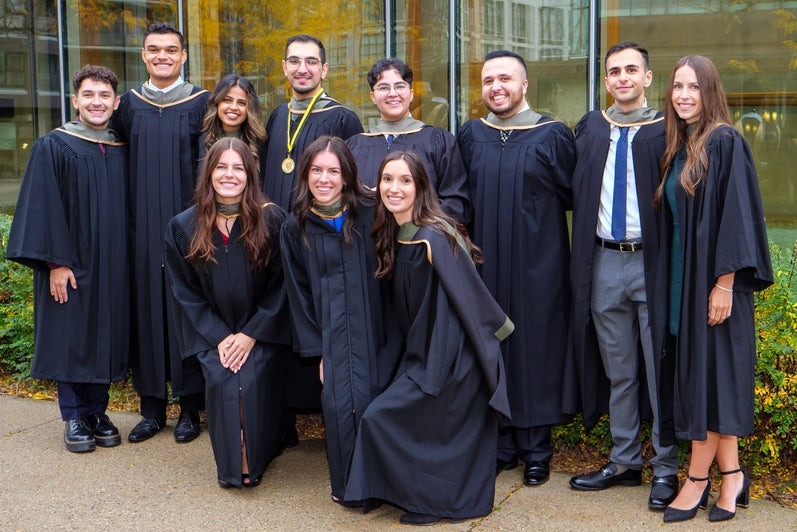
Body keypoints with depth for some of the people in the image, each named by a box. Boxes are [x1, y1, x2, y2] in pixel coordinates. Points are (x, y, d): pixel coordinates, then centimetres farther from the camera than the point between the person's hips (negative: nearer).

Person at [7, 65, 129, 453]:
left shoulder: (121, 151, 9)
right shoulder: (53, 147, -4)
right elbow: (43, 208, -9)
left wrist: (124, 260, 8)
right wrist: (55, 262, -15)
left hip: (112, 266, 4)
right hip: (70, 262, -4)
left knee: (105, 336, 7)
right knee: (70, 337, 1)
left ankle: (97, 412, 18)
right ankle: (74, 418, 12)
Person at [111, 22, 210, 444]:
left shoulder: (201, 103, 1)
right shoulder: (128, 105, 10)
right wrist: (126, 220, 4)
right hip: (142, 229, 3)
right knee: (146, 308, 4)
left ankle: (190, 406, 11)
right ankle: (152, 406, 15)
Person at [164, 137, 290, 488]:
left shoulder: (271, 220, -8)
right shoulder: (183, 227, -2)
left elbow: (280, 285, -6)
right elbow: (185, 291, 1)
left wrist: (251, 334, -12)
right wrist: (219, 337, -9)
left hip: (262, 331, -1)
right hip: (212, 333, 1)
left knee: (252, 379, -24)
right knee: (220, 381, -22)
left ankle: (255, 462, -5)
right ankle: (229, 466, -6)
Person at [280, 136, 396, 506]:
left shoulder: (370, 214, -2)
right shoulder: (296, 228, 5)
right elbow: (298, 293, 8)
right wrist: (316, 348, 3)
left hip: (373, 330, -1)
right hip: (331, 333, 1)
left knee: (368, 402, -9)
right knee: (338, 404, -9)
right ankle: (347, 485, 12)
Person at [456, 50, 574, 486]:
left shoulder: (552, 135, -2)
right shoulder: (470, 136, 8)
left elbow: (572, 194, 2)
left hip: (537, 265, -3)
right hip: (486, 264, 3)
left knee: (535, 347, 2)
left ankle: (536, 449, 13)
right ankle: (501, 444, 18)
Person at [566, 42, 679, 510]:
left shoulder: (666, 130, -2)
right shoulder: (589, 128, 10)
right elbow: (575, 192, 14)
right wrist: (584, 255, 4)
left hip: (652, 262, -4)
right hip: (603, 264, 4)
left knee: (660, 369, 2)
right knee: (618, 372, 13)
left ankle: (666, 470, 13)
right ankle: (625, 463, 25)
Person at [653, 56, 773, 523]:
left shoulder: (725, 143, -9)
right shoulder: (678, 150, 13)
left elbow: (737, 216, -15)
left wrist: (725, 281, -20)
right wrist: (672, 282, 12)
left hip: (714, 278, -8)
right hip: (681, 276, 8)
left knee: (710, 372, -1)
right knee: (692, 373, 8)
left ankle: (698, 481, 9)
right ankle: (732, 476, 17)